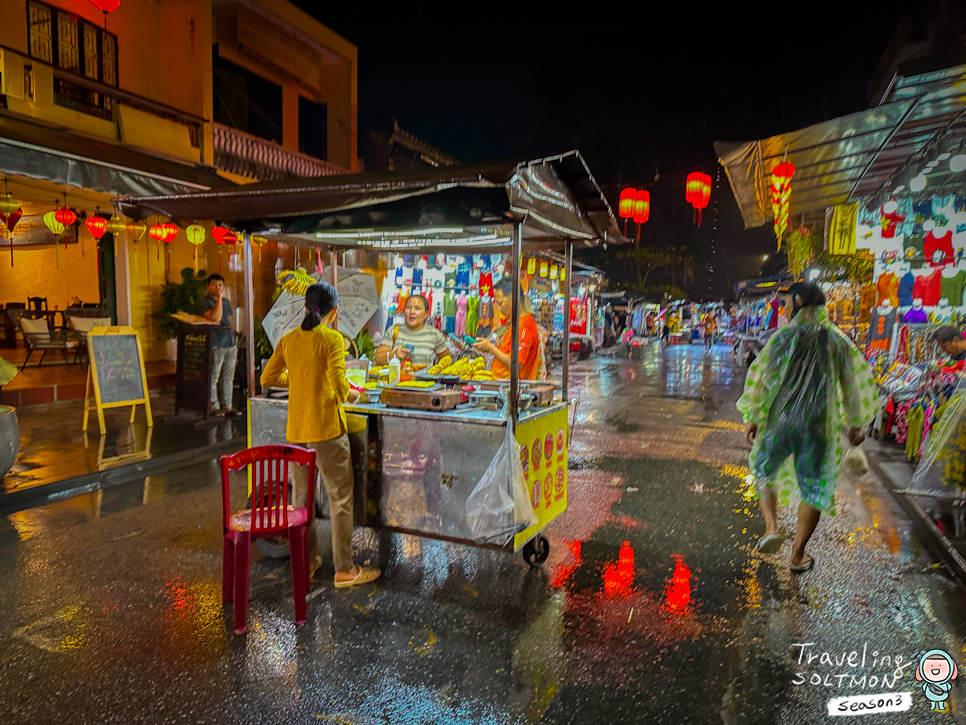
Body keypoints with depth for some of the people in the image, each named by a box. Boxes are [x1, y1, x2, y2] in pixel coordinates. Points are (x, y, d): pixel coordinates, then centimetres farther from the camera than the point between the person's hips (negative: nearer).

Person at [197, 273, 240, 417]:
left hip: (230, 344, 7)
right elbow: (215, 318, -20)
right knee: (213, 377, -2)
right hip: (215, 345, -7)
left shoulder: (226, 301, 18)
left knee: (228, 378, 10)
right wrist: (219, 298, -17)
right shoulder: (203, 302, -4)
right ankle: (214, 407, 7)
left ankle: (227, 406, 17)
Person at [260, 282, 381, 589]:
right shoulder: (332, 339, -12)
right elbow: (338, 387, -19)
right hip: (326, 428, -6)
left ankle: (306, 560, 28)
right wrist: (351, 395, 2)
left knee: (302, 495, 17)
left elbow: (268, 378, 10)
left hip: (296, 429, 6)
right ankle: (344, 569, 10)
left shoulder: (288, 339, 5)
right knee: (340, 497, 3)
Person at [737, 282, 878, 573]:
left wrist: (751, 418, 1)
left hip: (780, 420, -1)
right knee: (814, 486, 12)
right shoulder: (838, 341, 3)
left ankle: (771, 527, 0)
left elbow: (760, 377, -6)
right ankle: (798, 554, 19)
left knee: (763, 470, 20)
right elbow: (853, 385, 9)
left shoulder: (783, 337, -4)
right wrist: (854, 424, 19)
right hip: (819, 424, 2)